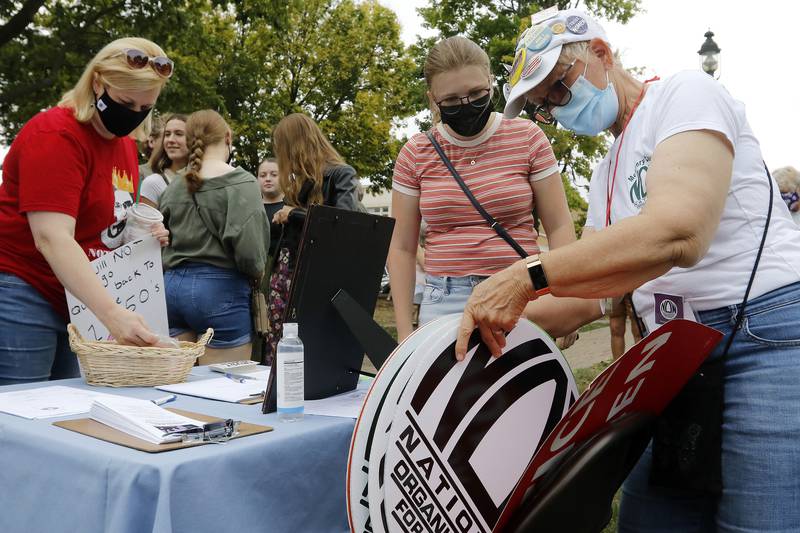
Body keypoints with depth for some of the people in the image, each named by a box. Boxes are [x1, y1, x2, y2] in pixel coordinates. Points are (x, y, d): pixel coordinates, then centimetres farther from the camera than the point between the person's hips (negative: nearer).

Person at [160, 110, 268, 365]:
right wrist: (257, 273, -1)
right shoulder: (241, 183, -9)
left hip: (172, 285, 6)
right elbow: (247, 247, -20)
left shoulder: (174, 186, 9)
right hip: (220, 288, -6)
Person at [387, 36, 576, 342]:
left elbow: (559, 227, 5)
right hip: (443, 304, 1)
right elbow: (402, 247, 8)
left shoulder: (527, 138, 2)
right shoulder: (414, 154, 5)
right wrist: (405, 331, 4)